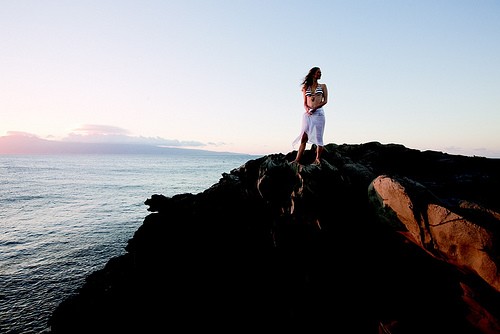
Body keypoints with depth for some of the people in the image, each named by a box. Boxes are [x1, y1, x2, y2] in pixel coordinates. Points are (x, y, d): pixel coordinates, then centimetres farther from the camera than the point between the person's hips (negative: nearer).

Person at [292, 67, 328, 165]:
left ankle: (318, 159, 4)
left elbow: (325, 101, 5)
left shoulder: (322, 86, 14)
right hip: (308, 114, 1)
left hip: (318, 112, 0)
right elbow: (305, 103, 13)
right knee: (304, 137, -7)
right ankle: (297, 160, -11)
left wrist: (315, 107, -10)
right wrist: (306, 109, -9)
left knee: (318, 137, -3)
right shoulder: (306, 87, 15)